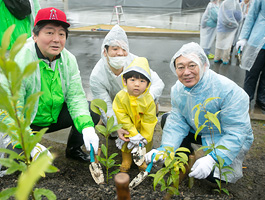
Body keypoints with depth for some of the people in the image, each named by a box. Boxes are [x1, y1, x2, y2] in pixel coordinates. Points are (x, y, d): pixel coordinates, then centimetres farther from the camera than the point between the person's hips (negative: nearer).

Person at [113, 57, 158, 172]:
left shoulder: (149, 100, -26)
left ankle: (143, 160, 38)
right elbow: (122, 117, -23)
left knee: (146, 142, 11)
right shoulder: (120, 97, -26)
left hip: (143, 128, 0)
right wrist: (133, 134, -25)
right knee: (125, 142, 9)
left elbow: (149, 121, -17)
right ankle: (126, 160, 36)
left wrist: (144, 137, -15)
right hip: (127, 128, 0)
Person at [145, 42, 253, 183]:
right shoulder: (178, 89, -14)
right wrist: (165, 149, -27)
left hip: (226, 138, -5)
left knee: (213, 175, -24)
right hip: (200, 132, 5)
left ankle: (234, 162, 12)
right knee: (167, 120, -6)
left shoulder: (229, 91, -33)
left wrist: (212, 159, -42)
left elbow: (236, 132, -31)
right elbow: (177, 122, -12)